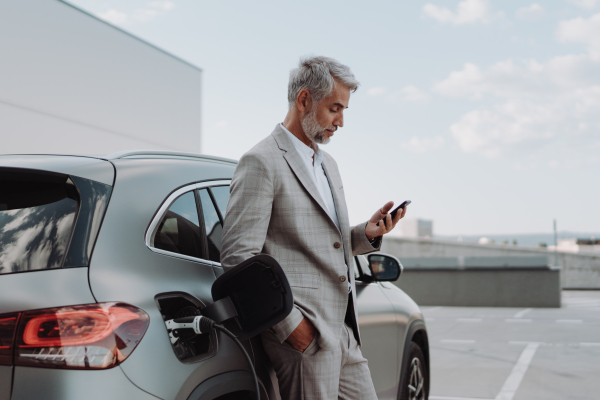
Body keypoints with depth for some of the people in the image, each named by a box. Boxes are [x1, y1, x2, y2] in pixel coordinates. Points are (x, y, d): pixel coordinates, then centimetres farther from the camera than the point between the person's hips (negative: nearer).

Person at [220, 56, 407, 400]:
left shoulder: (328, 164, 20)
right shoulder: (262, 162, -9)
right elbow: (238, 256, -15)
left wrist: (367, 233, 6)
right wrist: (289, 324, -17)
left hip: (345, 333, 9)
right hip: (305, 334, -8)